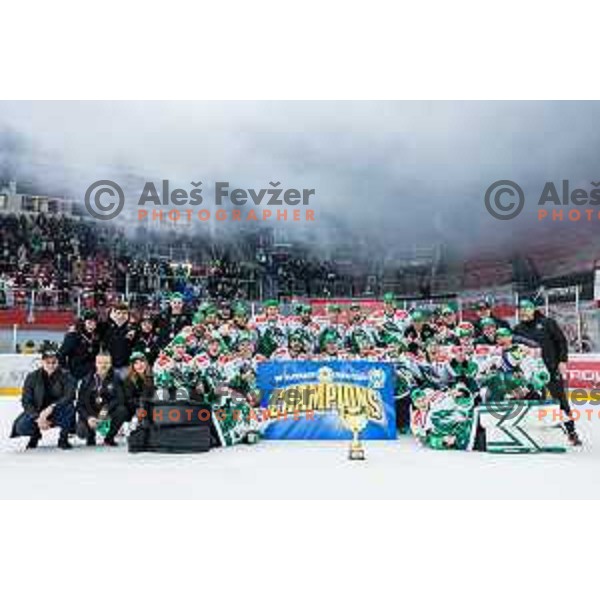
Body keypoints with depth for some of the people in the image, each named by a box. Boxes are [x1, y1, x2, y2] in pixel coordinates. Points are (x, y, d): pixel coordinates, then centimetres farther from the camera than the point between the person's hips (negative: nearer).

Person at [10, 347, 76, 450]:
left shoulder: (65, 376, -11)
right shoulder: (32, 377, -7)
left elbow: (70, 396, -25)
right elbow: (26, 402, -9)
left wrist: (51, 407, -38)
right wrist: (38, 418, -24)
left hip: (58, 414, -1)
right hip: (37, 412, 1)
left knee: (68, 407, -33)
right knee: (21, 427, -26)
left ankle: (63, 438, -10)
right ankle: (35, 434, 13)